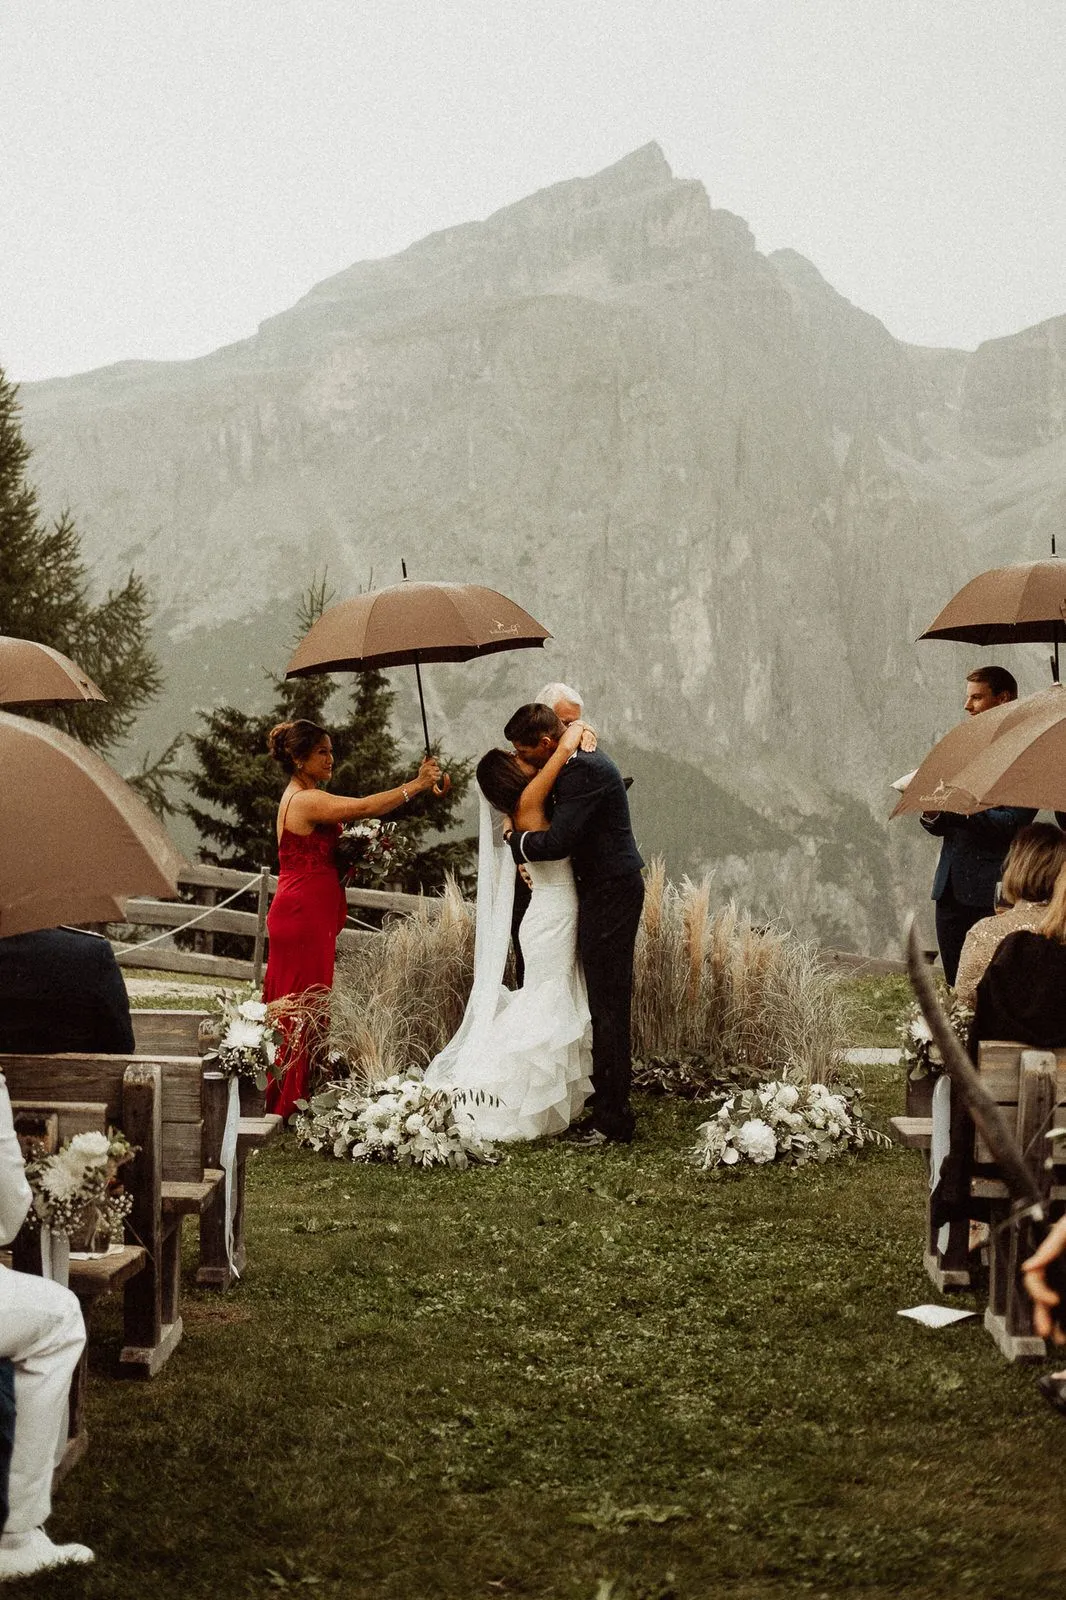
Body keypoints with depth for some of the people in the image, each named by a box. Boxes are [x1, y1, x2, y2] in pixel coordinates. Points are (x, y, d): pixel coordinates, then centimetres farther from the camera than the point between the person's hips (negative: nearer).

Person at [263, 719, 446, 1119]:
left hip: (300, 913, 10)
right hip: (304, 915, -10)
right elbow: (364, 807, -26)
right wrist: (417, 784, -25)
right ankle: (290, 1102, 2)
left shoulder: (300, 797, 16)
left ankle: (279, 1097, 20)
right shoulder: (306, 800, -16)